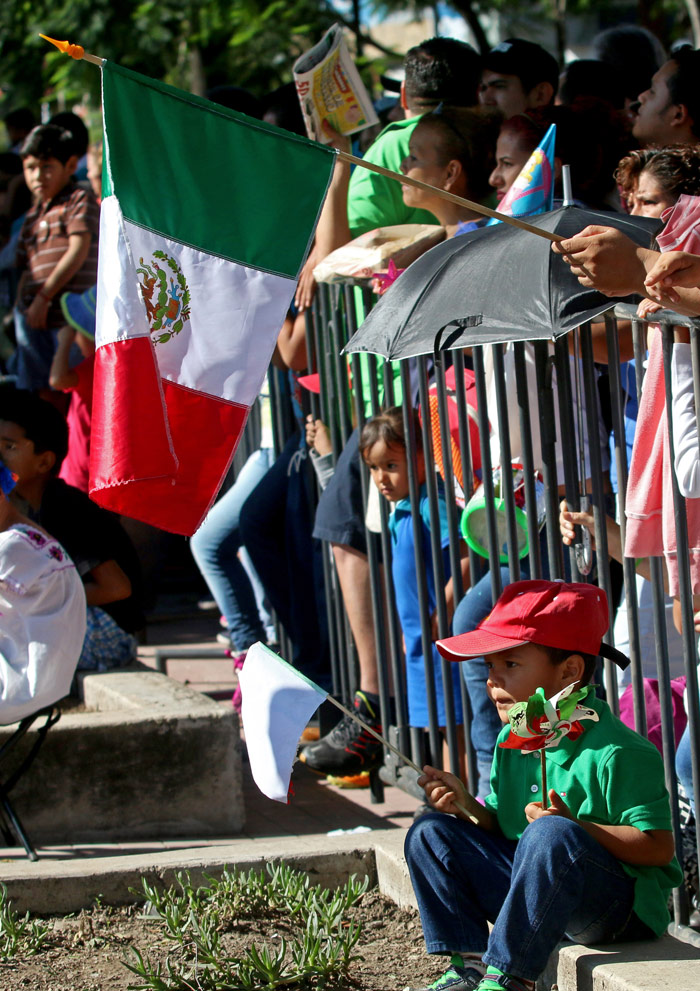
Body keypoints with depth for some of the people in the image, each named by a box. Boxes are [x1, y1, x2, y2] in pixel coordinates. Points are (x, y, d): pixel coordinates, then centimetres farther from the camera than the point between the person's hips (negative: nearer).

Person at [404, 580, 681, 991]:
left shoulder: (615, 753, -18)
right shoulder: (512, 740, 9)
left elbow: (658, 846, -22)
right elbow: (499, 824, 16)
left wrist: (575, 827, -31)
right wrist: (467, 806, -5)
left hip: (620, 908, -8)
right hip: (532, 888, 8)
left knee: (550, 834, -38)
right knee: (429, 833, 5)